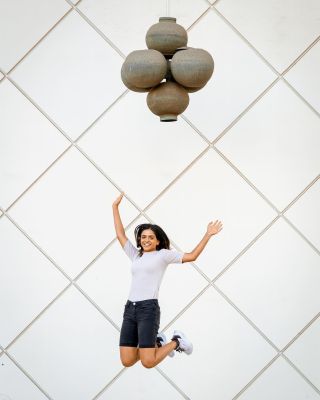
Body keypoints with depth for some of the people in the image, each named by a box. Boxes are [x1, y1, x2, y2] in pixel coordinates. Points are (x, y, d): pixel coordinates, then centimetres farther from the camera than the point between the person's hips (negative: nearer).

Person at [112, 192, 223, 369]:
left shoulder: (163, 254, 5)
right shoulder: (135, 255, 19)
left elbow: (191, 256, 2)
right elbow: (120, 234, 24)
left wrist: (208, 235, -3)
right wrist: (115, 206, 26)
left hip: (148, 308, -6)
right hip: (130, 308, 6)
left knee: (148, 362, -15)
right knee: (127, 361, -2)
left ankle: (176, 342, 14)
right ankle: (157, 343, 24)